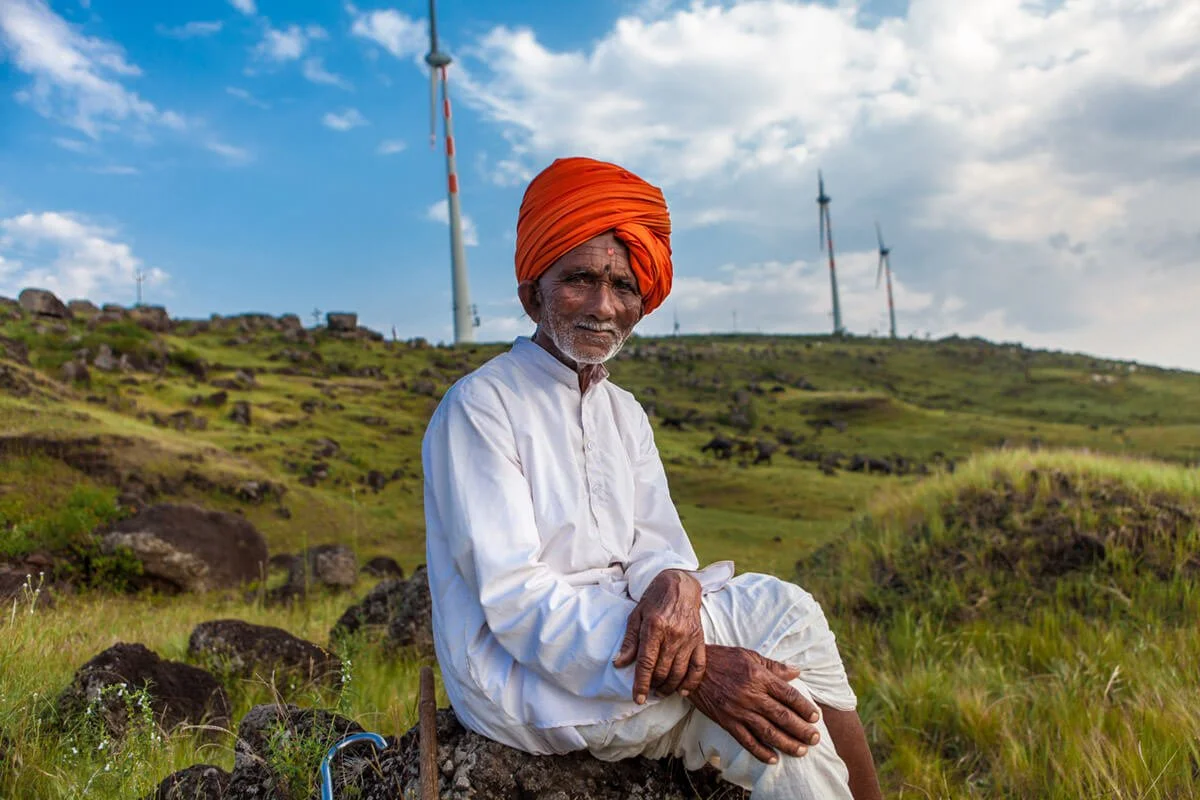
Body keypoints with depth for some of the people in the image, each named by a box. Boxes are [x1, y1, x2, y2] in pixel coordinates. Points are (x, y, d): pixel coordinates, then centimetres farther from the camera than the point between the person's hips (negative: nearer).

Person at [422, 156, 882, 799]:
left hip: (615, 634, 7)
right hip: (518, 672, -6)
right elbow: (515, 602, -20)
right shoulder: (480, 405, -12)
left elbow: (656, 544, 4)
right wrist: (691, 669, -29)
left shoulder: (625, 413, 11)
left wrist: (674, 585, -23)